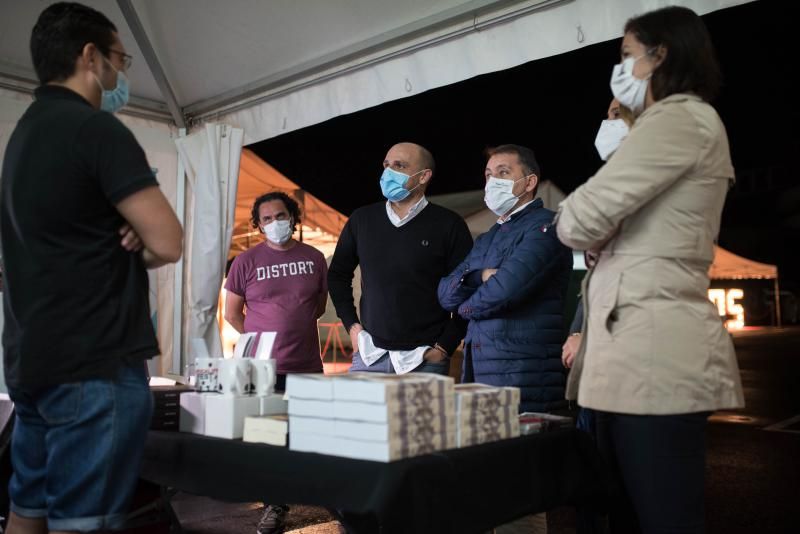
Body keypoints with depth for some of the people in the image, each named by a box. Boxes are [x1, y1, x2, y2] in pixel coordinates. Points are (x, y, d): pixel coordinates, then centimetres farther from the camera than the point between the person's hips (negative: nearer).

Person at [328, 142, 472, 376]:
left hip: (424, 360, -3)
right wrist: (352, 325, 10)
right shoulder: (362, 219, 6)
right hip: (369, 356, 3)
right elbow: (338, 275, 18)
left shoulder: (448, 224, -4)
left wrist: (445, 346, -6)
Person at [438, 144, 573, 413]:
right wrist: (480, 276, -12)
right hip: (477, 370, 8)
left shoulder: (545, 226, -7)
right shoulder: (486, 240, 19)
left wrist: (466, 307, 0)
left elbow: (504, 290, -20)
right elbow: (446, 293, 9)